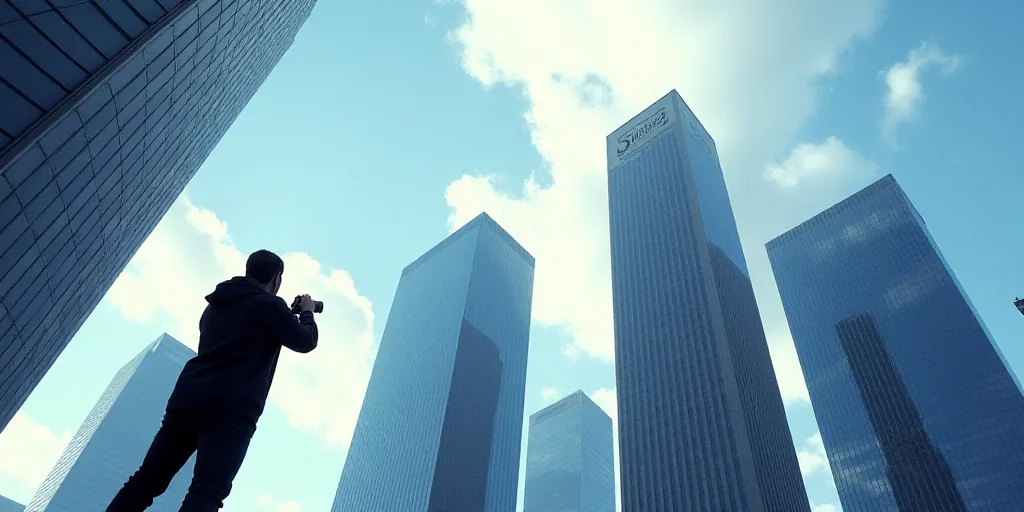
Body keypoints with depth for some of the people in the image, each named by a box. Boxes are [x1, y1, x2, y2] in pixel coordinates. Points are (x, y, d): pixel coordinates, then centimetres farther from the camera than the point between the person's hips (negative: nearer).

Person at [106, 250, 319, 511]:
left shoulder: (215, 305, 24)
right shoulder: (270, 305, 3)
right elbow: (305, 342, 9)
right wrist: (307, 313, 30)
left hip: (188, 399, 7)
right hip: (231, 409, -7)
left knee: (146, 482, 12)